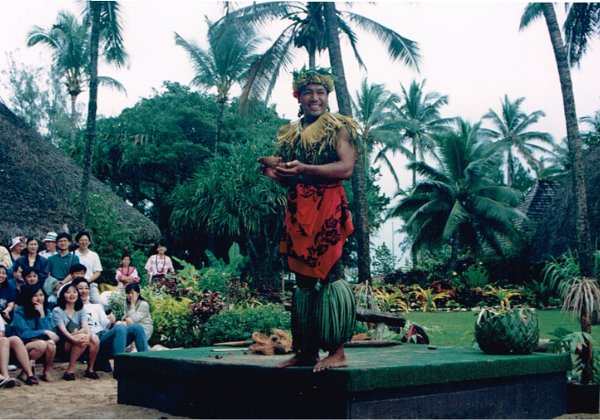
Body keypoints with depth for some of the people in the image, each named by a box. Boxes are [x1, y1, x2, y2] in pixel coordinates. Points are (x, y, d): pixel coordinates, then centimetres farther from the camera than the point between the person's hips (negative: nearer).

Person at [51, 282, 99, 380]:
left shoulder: (81, 310, 14)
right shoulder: (57, 311, 0)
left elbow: (85, 326, -5)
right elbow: (63, 330, -15)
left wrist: (88, 334, -30)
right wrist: (75, 339, -34)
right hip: (63, 343, -4)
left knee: (95, 339, -26)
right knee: (82, 337, -33)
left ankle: (90, 369, -10)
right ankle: (70, 371, -27)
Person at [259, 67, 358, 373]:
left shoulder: (338, 128, 3)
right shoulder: (290, 134, 21)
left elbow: (346, 168, -12)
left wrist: (304, 169, -20)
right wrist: (275, 173, 2)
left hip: (327, 209, -6)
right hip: (297, 211, 6)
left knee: (328, 274, -12)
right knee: (303, 279, 6)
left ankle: (337, 351, -8)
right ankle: (306, 351, 11)